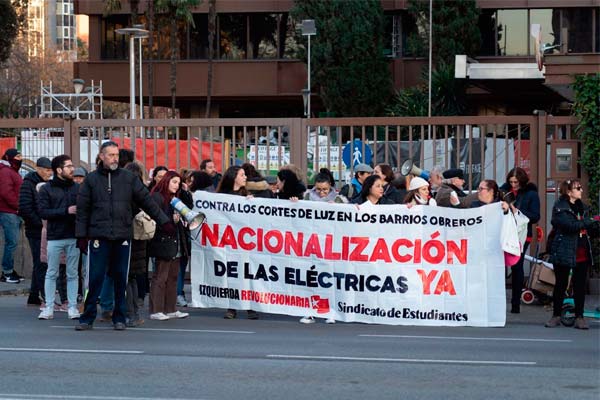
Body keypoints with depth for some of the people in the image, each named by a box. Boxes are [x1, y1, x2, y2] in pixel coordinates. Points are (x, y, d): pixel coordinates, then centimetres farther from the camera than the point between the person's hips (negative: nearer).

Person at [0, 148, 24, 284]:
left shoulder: (13, 171, 21)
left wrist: (20, 207, 13)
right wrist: (18, 205, -17)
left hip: (14, 212, 10)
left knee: (12, 243, 12)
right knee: (12, 242, -9)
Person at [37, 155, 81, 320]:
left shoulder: (77, 188, 7)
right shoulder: (47, 189, 1)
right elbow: (43, 212, -8)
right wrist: (66, 211, -16)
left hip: (74, 237, 2)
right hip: (54, 238, -2)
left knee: (72, 274, 6)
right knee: (51, 274, 3)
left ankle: (72, 307, 10)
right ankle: (49, 308, 7)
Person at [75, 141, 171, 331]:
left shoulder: (129, 178, 8)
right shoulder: (91, 179, 5)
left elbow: (146, 201, 11)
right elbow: (82, 209, 5)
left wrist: (163, 221, 8)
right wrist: (81, 236, 0)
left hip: (122, 237, 2)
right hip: (99, 237, -2)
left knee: (121, 278, 6)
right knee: (95, 278, -2)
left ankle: (119, 317, 15)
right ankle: (87, 318, 6)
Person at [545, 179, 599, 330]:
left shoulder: (582, 207, 14)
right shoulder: (560, 207, -7)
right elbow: (570, 225, -21)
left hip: (582, 254, 5)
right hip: (564, 253, -5)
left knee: (580, 286, 4)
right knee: (561, 284, 4)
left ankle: (579, 317, 9)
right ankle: (556, 316, 14)